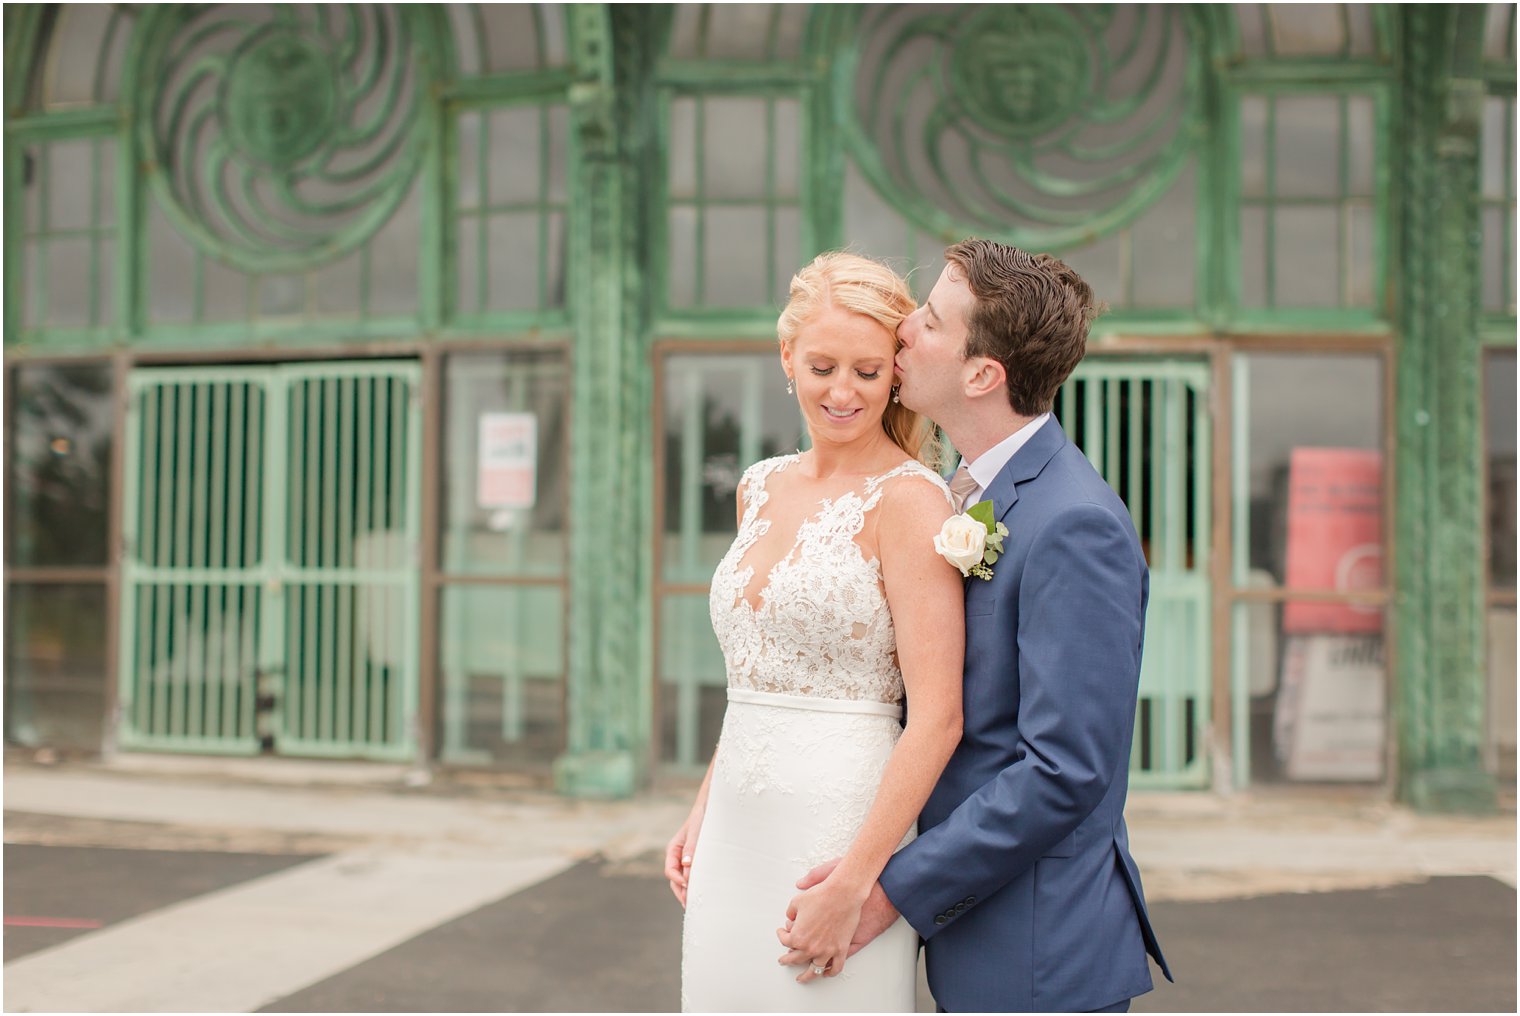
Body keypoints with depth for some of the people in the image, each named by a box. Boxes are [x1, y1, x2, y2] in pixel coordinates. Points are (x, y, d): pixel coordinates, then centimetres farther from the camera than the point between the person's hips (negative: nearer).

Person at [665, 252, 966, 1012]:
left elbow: (937, 718, -16)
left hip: (845, 829, -6)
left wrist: (850, 885, -18)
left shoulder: (909, 500, -11)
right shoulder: (762, 488, 10)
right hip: (737, 836, 6)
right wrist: (702, 813, 12)